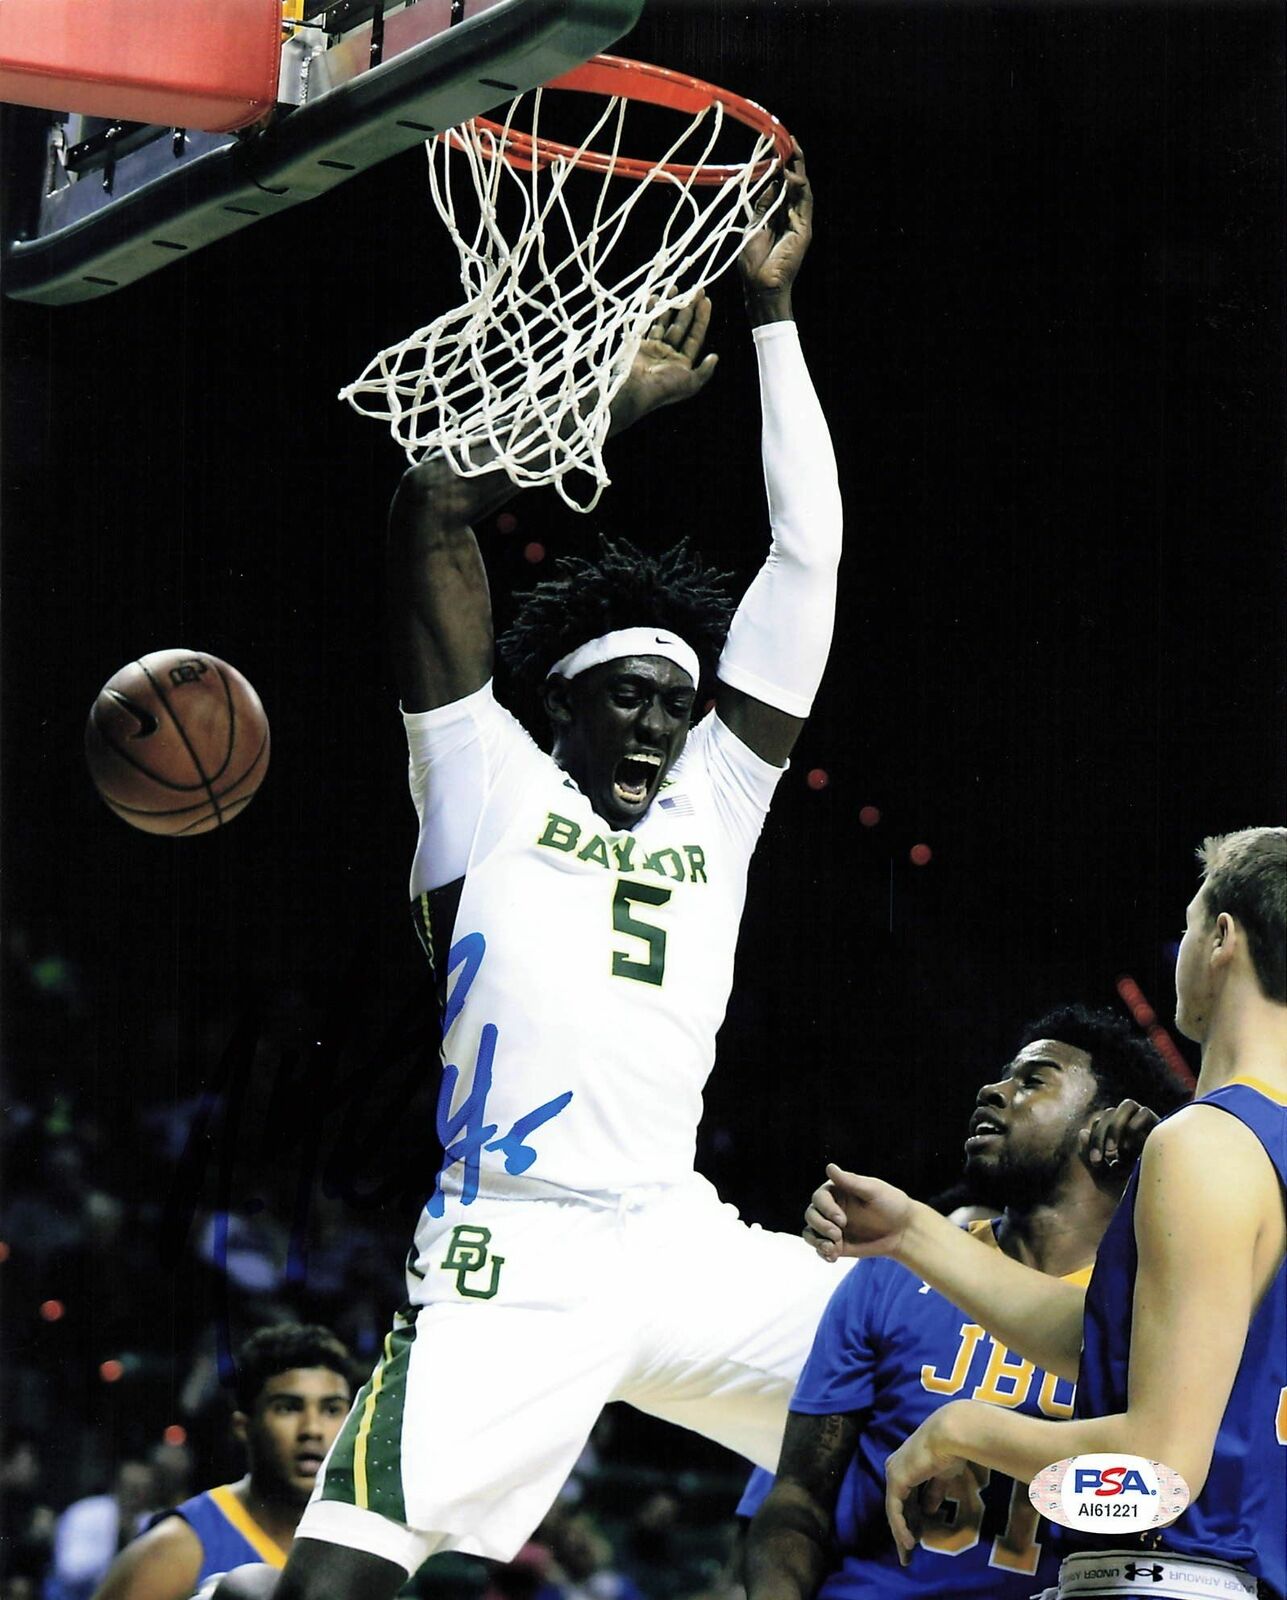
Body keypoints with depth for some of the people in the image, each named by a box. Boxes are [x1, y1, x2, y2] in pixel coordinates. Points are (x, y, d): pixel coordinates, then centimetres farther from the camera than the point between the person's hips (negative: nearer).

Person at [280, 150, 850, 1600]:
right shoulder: (492, 788, 8)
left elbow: (807, 556, 14)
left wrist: (773, 312, 13)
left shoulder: (714, 803, 18)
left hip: (685, 1250, 5)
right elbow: (433, 515, -1)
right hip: (516, 1258, -5)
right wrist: (617, 401, 8)